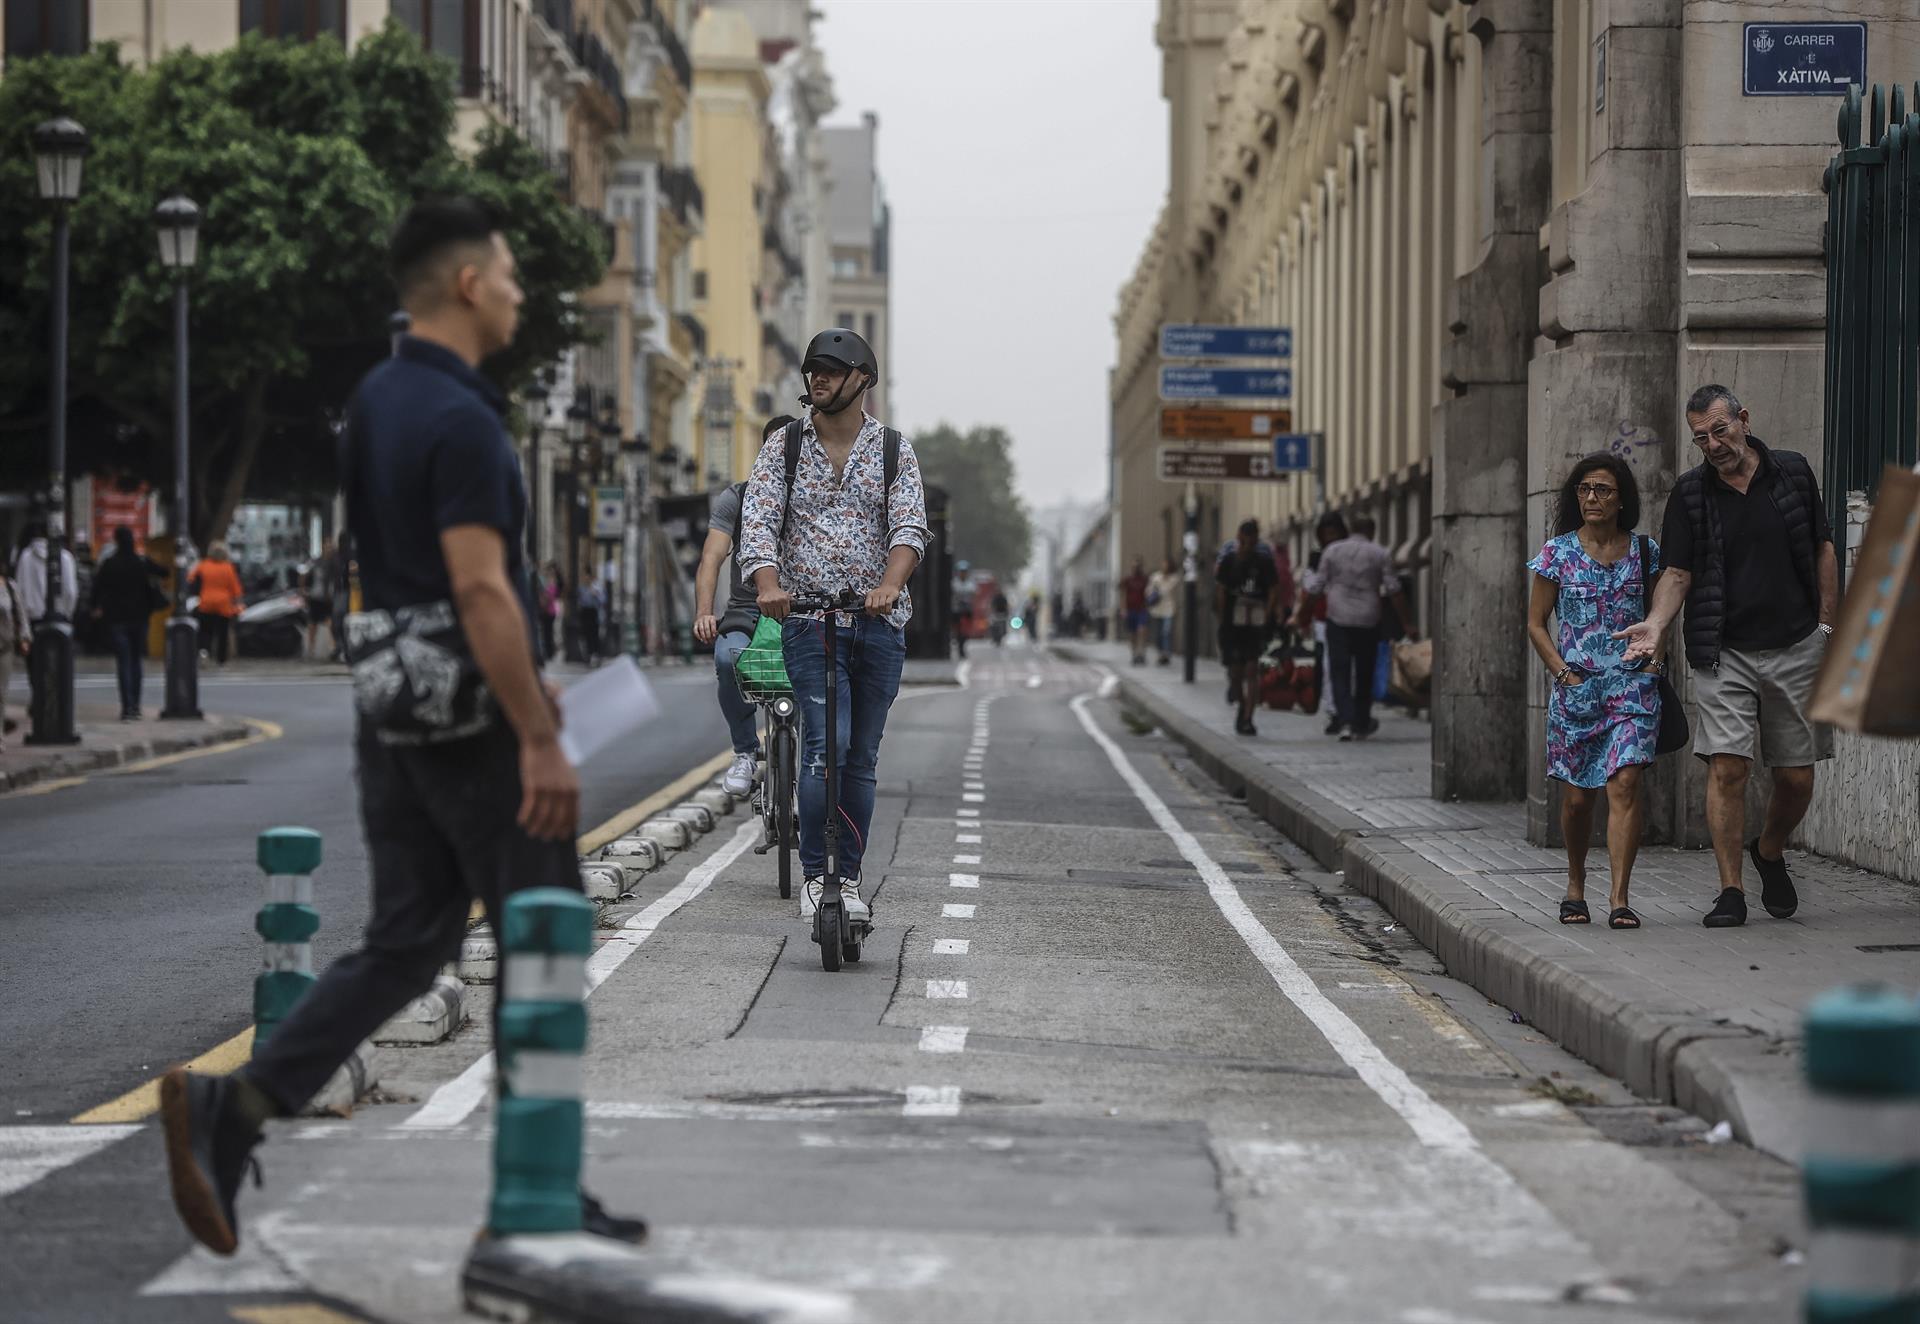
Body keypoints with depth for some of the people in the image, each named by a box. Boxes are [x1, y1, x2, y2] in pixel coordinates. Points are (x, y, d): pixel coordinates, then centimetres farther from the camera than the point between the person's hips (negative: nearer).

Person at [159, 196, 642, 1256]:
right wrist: (541, 740, -25)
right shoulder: (460, 421, -18)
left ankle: (229, 1108, -4)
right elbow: (481, 590, -26)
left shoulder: (376, 401, 12)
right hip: (473, 722, -9)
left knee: (404, 945, 10)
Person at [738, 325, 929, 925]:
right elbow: (758, 520, -5)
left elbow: (910, 525, -7)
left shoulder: (894, 449, 6)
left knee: (862, 757, 6)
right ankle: (814, 876, -10)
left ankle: (849, 880, 14)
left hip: (880, 622, 2)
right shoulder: (784, 445, 5)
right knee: (826, 745, -17)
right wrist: (768, 583, -25)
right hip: (809, 618, -2)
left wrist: (890, 584, -27)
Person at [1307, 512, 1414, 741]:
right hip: (1368, 621, 0)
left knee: (1340, 672, -1)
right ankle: (1361, 724, 17)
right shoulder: (1380, 554, 0)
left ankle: (1345, 721, -17)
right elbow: (1394, 591, -1)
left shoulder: (1332, 550, 2)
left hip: (1338, 619, 0)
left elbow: (1317, 586, 3)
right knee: (1364, 675, 12)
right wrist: (1407, 623, 3)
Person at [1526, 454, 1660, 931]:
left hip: (1632, 683, 0)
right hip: (1575, 687, 1)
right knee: (1576, 796, 7)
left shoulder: (1644, 552, 5)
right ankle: (1576, 885, 30)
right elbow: (1536, 623, 6)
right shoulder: (1558, 552, 2)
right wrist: (1564, 672, -5)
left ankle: (1619, 896, -17)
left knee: (1624, 784, -15)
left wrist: (1652, 664, 2)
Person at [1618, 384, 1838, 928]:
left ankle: (1769, 851, 35)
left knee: (1797, 777, 6)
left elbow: (1823, 551, 10)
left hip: (1795, 647, 1)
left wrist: (1827, 625, 5)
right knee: (1727, 767, -12)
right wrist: (1657, 623, -18)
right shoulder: (1690, 493, 2)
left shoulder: (1792, 472, 3)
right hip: (1724, 654, -1)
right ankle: (1731, 891, -6)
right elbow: (1678, 573, 0)